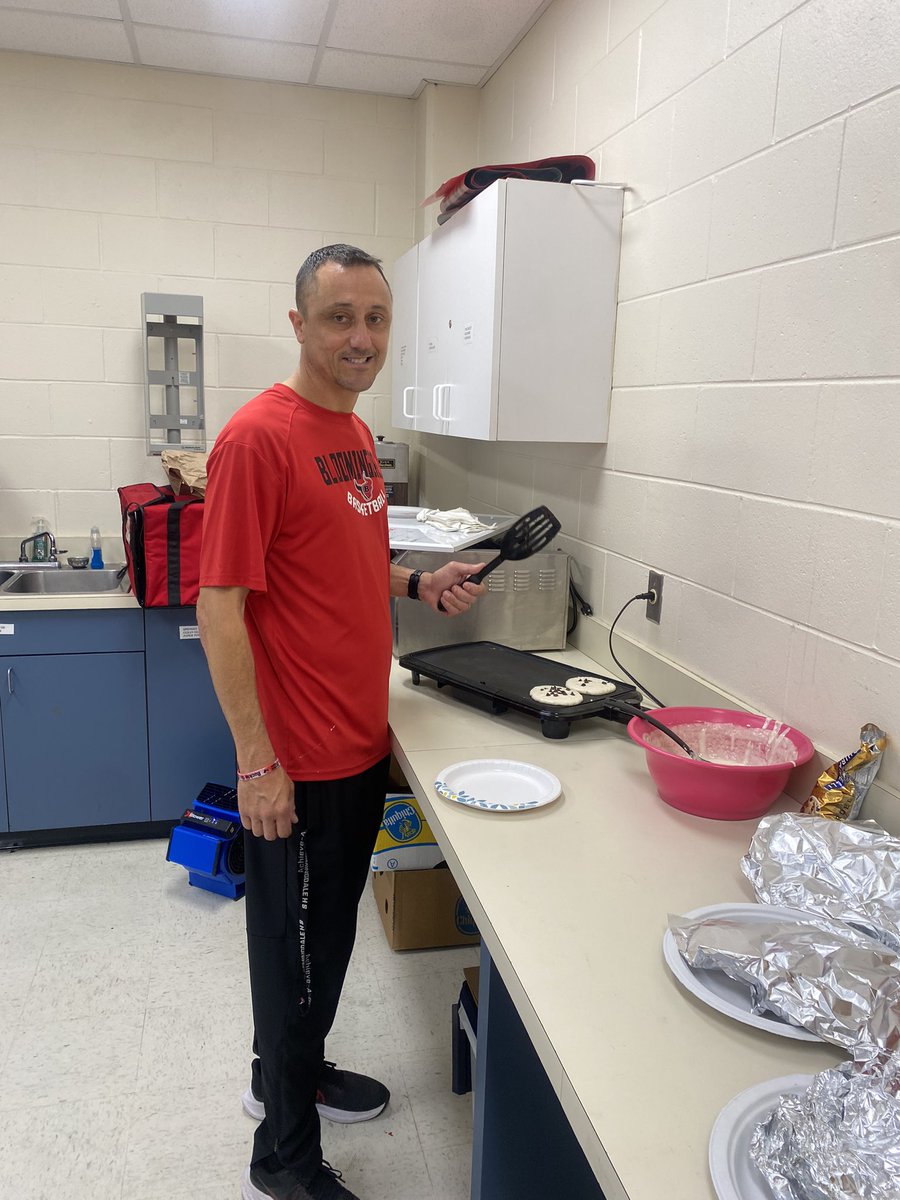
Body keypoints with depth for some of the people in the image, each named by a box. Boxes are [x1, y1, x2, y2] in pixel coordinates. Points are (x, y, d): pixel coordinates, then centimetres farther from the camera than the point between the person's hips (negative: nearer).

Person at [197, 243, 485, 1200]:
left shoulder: (354, 432, 9)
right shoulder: (257, 436, -18)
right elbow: (220, 605, -20)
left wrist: (419, 585, 3)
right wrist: (256, 759, -20)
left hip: (361, 743, 8)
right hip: (299, 761, -8)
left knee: (330, 934, 24)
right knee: (294, 947, 9)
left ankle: (291, 1073, 48)